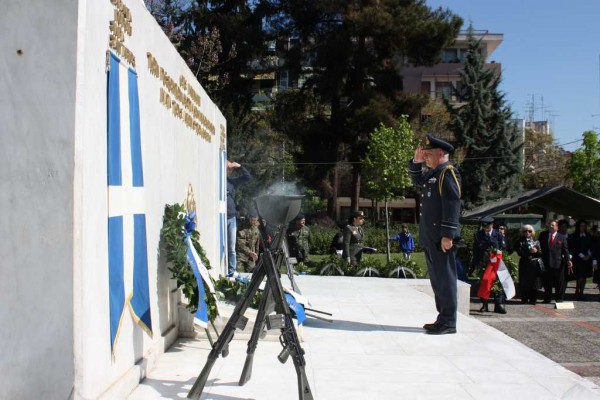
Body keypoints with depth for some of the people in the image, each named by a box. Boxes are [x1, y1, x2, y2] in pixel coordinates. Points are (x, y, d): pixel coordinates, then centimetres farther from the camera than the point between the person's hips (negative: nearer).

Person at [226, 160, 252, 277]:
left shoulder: (232, 181, 13)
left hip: (232, 218, 6)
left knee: (231, 248, 9)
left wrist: (240, 166, 7)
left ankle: (232, 271, 13)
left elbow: (248, 177, 14)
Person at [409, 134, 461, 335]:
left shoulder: (448, 173, -12)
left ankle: (448, 322, 0)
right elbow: (417, 180, 37)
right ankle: (443, 318, 21)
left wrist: (447, 235, -23)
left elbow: (452, 205, -19)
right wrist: (416, 162, 19)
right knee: (436, 278, 13)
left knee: (445, 278, -5)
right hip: (430, 238, 10)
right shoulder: (432, 173, 16)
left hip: (442, 238, -10)